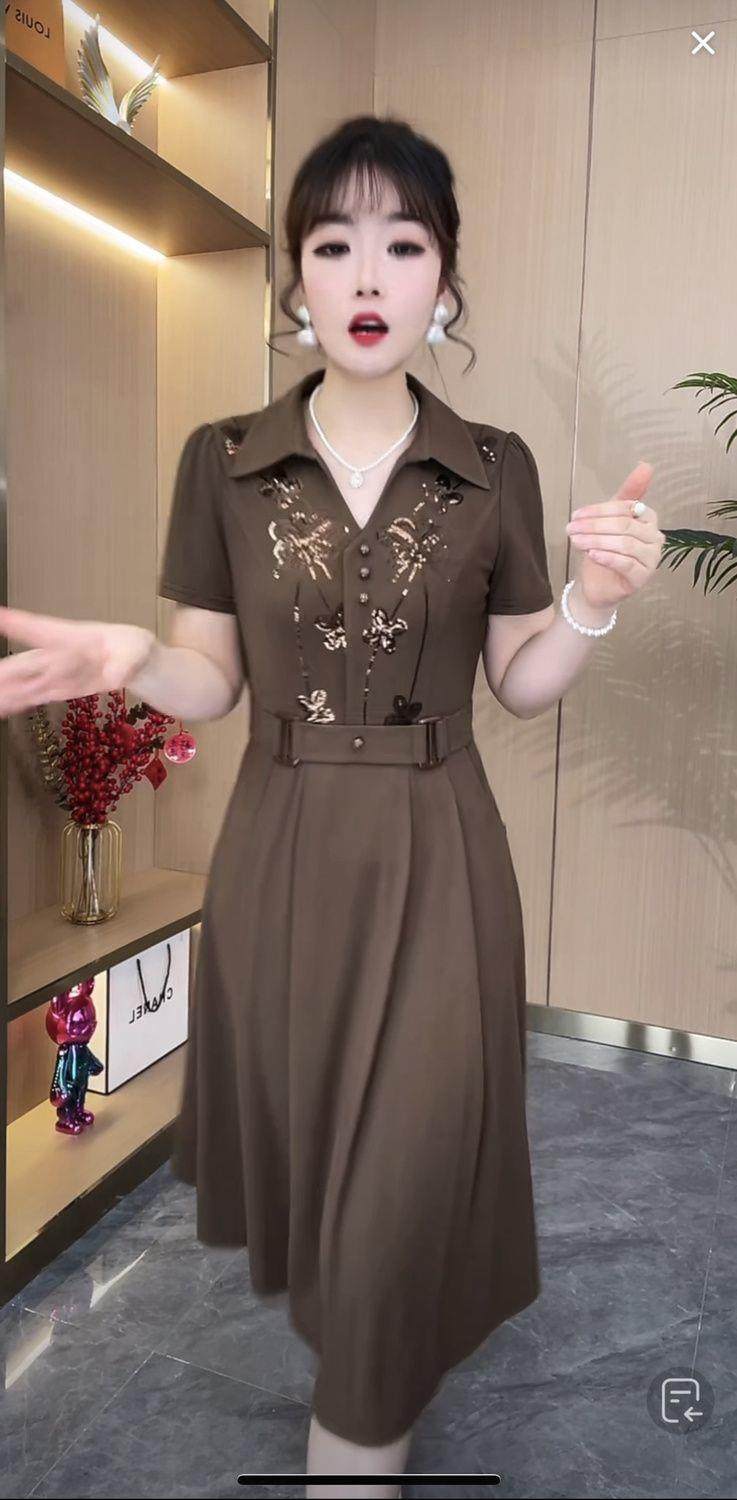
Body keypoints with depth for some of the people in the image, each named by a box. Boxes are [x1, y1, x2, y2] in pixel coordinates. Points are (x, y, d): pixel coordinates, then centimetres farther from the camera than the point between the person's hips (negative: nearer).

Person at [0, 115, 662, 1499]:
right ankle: (318, 1292, 55)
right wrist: (130, 659, -19)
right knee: (297, 1121, 19)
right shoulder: (222, 463, -1)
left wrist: (594, 602, -16)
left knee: (407, 1159, 5)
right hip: (280, 853, 2)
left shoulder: (495, 472, -1)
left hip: (435, 860, -1)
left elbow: (522, 684, 3)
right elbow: (213, 683, 2)